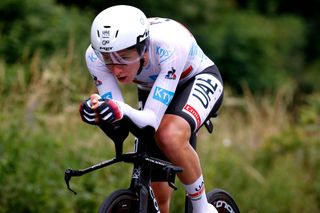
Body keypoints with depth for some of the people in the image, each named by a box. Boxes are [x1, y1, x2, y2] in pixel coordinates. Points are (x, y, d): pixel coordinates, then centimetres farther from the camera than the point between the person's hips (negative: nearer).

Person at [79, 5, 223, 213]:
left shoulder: (169, 45, -40)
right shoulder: (96, 56, -29)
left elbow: (152, 120, -42)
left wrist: (123, 111, -62)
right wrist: (97, 113, -50)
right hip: (152, 90, 4)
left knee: (170, 137, -36)